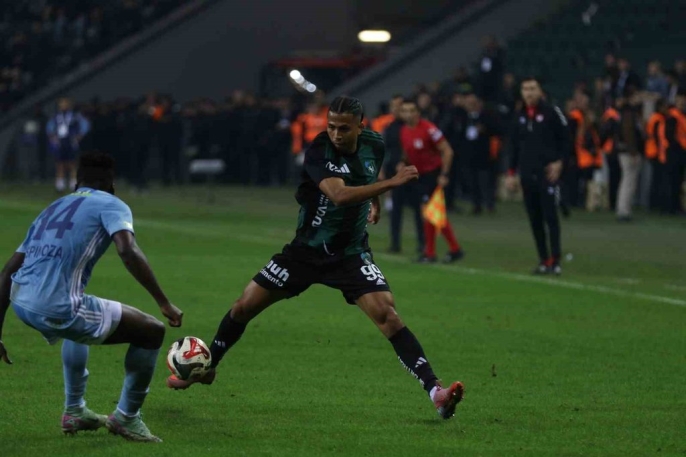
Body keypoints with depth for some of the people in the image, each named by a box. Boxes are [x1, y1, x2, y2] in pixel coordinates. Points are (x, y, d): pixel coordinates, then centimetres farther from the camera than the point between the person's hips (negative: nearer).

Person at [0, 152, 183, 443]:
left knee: (79, 319, 42)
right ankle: (126, 418, 18)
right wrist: (164, 304, -11)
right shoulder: (110, 205, 8)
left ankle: (74, 411, 43)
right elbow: (128, 251, -14)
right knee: (152, 332, 8)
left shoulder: (54, 209, 28)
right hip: (57, 307, -8)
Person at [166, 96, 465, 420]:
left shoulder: (373, 146, -6)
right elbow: (339, 195, -39)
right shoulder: (318, 152, -22)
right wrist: (391, 184, -44)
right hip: (307, 250, -1)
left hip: (351, 254, 1)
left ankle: (435, 392, -23)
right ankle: (206, 369, 29)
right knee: (244, 306, 3)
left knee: (387, 314, -20)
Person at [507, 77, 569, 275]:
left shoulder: (551, 112, -3)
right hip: (527, 174, 5)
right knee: (534, 218, 5)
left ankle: (555, 260, -8)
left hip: (547, 173, -5)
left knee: (550, 215, -9)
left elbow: (564, 138, -2)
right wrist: (511, 172, 13)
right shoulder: (520, 116, 13)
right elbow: (514, 145, 17)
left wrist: (559, 162, -11)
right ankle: (543, 260, 11)